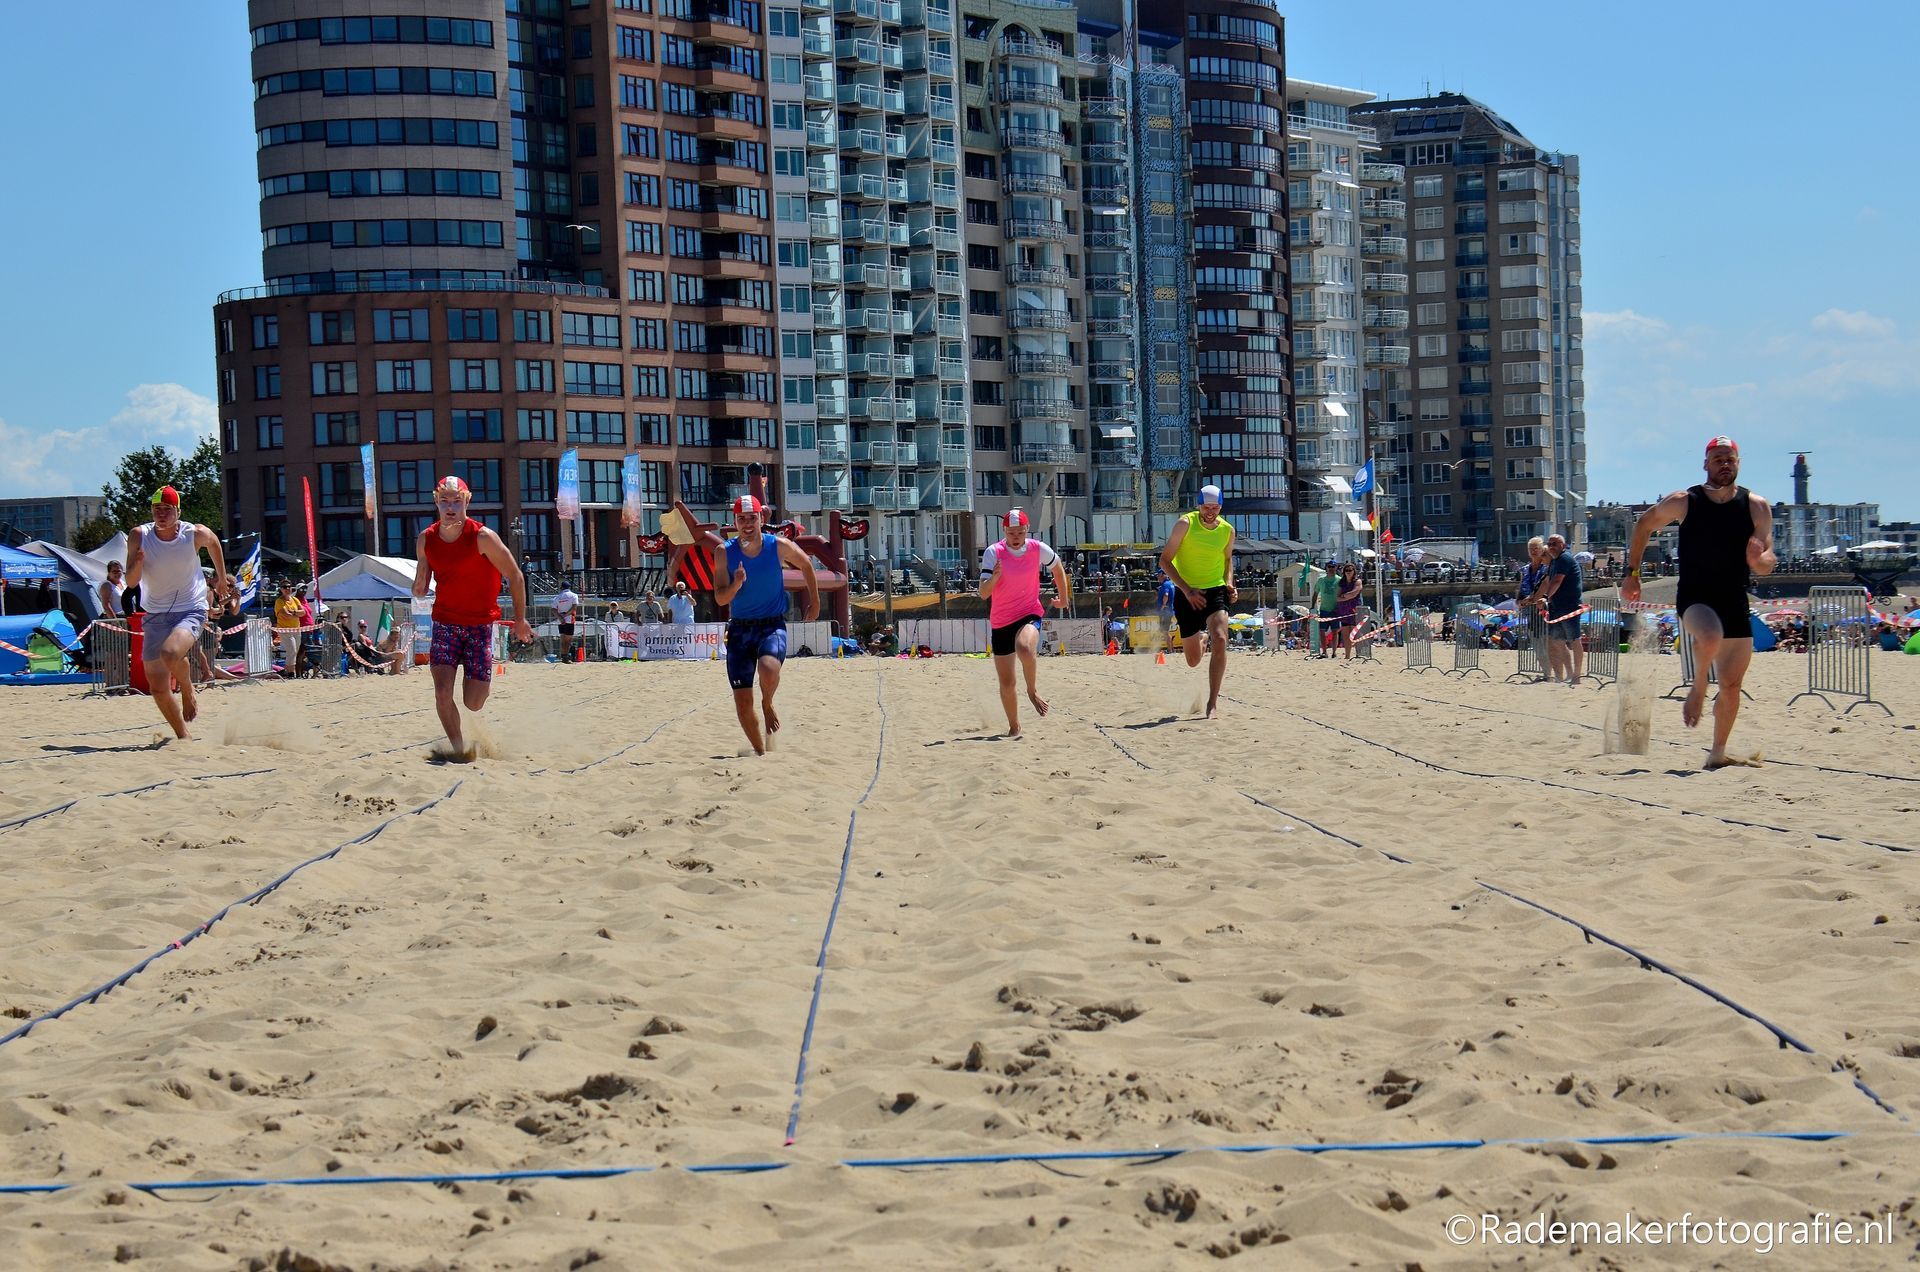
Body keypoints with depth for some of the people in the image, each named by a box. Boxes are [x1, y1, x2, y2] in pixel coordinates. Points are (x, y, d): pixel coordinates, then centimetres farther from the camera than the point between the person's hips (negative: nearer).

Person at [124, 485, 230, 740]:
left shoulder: (195, 534, -11)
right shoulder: (139, 536, -9)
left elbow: (213, 542, 14)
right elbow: (131, 583, -10)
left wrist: (221, 580, 23)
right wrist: (138, 563, -31)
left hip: (191, 611, -3)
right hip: (156, 615, 3)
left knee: (170, 653, -34)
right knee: (158, 689, 2)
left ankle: (188, 692, -3)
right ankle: (183, 736, 23)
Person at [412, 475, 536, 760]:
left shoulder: (483, 538, -14)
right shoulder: (425, 540, -2)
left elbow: (515, 577, -5)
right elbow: (421, 586, 11)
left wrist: (520, 620, -2)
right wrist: (419, 589, -13)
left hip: (480, 624, -3)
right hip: (444, 622, 3)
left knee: (473, 704, -2)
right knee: (442, 693, -15)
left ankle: (486, 683, 35)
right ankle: (459, 748, 4)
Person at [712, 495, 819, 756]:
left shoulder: (779, 546, -7)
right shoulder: (726, 552, -5)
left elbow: (806, 565, 14)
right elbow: (720, 599, -5)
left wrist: (814, 603, 17)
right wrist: (736, 584, -25)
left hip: (772, 625, -2)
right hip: (739, 628, 2)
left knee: (768, 670, -34)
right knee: (742, 701, -2)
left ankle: (768, 705, 1)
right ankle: (760, 751, 21)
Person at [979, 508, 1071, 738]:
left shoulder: (1038, 549, -7)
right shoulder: (993, 553, -12)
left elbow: (1058, 568, 15)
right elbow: (983, 594, -18)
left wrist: (1064, 598, 23)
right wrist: (994, 577, -37)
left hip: (1030, 614, -1)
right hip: (1001, 621, 1)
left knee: (1025, 647, -36)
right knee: (1006, 682, 6)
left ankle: (1033, 691, -12)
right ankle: (1014, 727, 26)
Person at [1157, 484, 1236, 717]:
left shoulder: (1227, 530, 0)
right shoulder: (1185, 524, -11)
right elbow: (1165, 560, -9)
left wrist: (1229, 584, 2)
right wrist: (1186, 589, -18)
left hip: (1216, 591, 1)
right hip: (1187, 594, -1)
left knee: (1220, 640, -26)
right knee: (1193, 662, 6)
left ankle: (1213, 702, -17)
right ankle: (1201, 638, 48)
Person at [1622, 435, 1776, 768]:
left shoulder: (1757, 507, -1)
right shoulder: (1683, 502, -6)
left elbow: (1766, 564, -1)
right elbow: (1644, 524, 10)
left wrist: (1761, 560, -25)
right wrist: (1632, 572, 8)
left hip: (1736, 601, 3)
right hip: (1694, 597, -3)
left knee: (1732, 686, 7)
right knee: (1711, 636, -37)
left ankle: (1718, 753, 23)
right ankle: (1698, 689, -9)